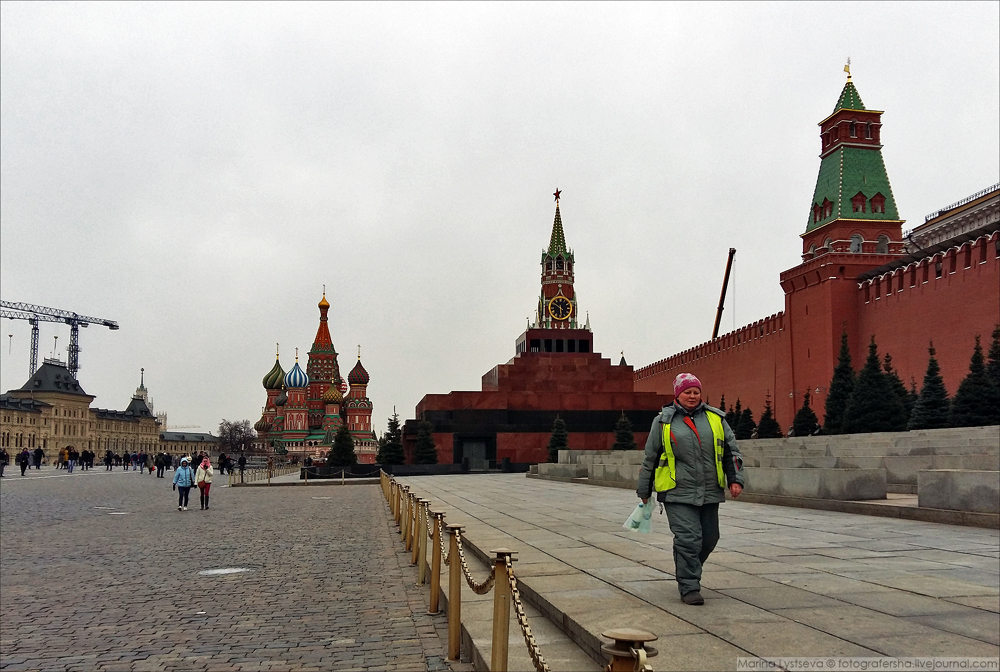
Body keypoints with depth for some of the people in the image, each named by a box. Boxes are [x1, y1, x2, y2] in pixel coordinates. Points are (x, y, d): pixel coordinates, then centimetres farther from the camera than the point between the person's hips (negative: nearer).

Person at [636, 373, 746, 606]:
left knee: (709, 538, 12)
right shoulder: (663, 421, 3)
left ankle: (688, 572, 36)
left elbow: (732, 452, 14)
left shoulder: (716, 419, 9)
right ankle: (689, 588, -2)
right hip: (678, 493, -4)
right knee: (688, 539, -12)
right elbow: (650, 458, 9)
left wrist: (736, 479, 2)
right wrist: (644, 490, 13)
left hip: (710, 493, 4)